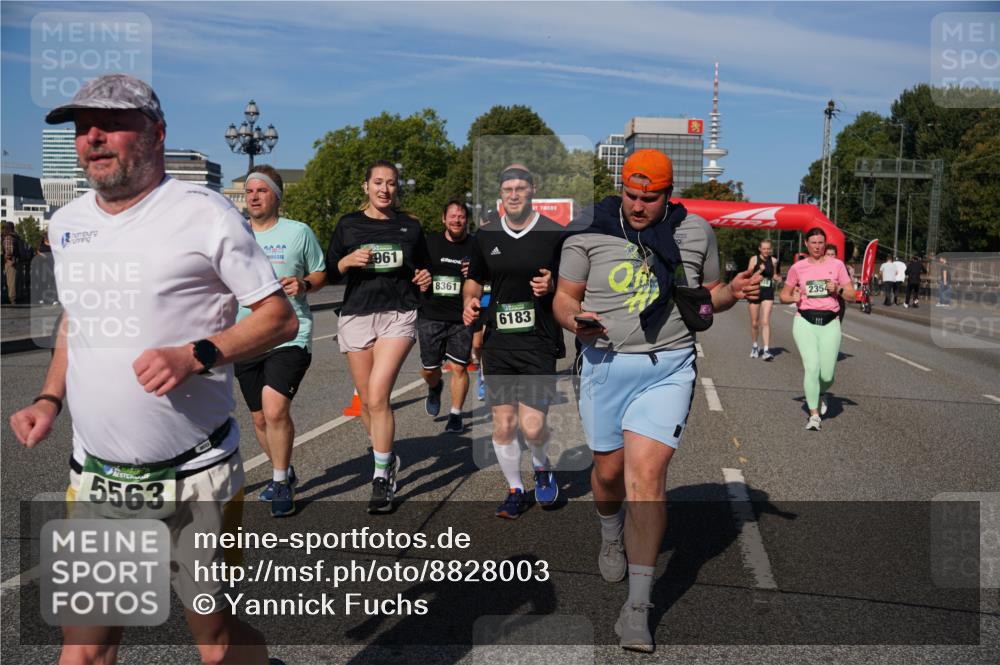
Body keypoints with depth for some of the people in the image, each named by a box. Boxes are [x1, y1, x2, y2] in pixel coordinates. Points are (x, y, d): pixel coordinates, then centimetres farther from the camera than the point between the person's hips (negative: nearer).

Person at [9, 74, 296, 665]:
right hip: (95, 477, 5)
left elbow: (280, 317, -10)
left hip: (193, 477, -5)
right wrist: (50, 399, 8)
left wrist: (195, 356, -24)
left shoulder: (204, 212, -10)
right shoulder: (66, 223, 9)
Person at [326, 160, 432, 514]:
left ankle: (381, 478, -5)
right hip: (357, 315, 2)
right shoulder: (348, 224, 9)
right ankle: (387, 458, 33)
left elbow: (423, 270, 20)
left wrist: (425, 281, -2)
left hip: (398, 315, -2)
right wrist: (348, 261, -11)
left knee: (378, 396, -16)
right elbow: (329, 274, 9)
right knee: (367, 402, 8)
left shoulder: (410, 227, 10)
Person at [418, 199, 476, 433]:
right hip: (431, 316, 1)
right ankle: (435, 388, 42)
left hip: (462, 318, -1)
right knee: (428, 369, 7)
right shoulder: (429, 242, 5)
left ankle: (456, 415, 15)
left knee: (458, 367, -2)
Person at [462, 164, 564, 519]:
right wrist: (470, 302, -1)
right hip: (498, 343, 3)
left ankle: (542, 466, 27)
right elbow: (474, 280, 20)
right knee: (503, 425, 5)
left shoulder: (555, 234, -2)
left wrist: (553, 286, -16)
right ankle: (515, 490, 26)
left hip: (539, 343, -3)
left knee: (532, 426, -7)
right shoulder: (485, 236, 8)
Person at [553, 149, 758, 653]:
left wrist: (734, 292, -5)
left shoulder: (696, 231, 5)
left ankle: (637, 609, -2)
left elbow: (707, 294, 17)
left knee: (647, 475, -11)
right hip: (606, 365, 1)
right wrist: (575, 320, -19)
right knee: (609, 469, 11)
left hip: (669, 369, 0)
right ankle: (611, 535, 49)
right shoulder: (589, 229, -1)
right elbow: (565, 296, 3)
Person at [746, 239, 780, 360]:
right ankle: (755, 346, 31)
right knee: (754, 323, 9)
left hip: (768, 293, 0)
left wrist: (777, 277, -4)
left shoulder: (773, 260, 3)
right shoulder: (754, 259, -4)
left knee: (766, 322, -11)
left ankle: (766, 350, -12)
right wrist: (759, 271, -20)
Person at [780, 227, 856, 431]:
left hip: (830, 323, 1)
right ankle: (814, 415, -2)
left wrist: (838, 289, -14)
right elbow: (784, 295, 14)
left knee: (827, 374, -1)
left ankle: (820, 394, 36)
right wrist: (794, 298, -7)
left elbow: (852, 296, 6)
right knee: (811, 367, -13)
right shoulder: (798, 267, 6)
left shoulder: (836, 264, 5)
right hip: (805, 322, -1)